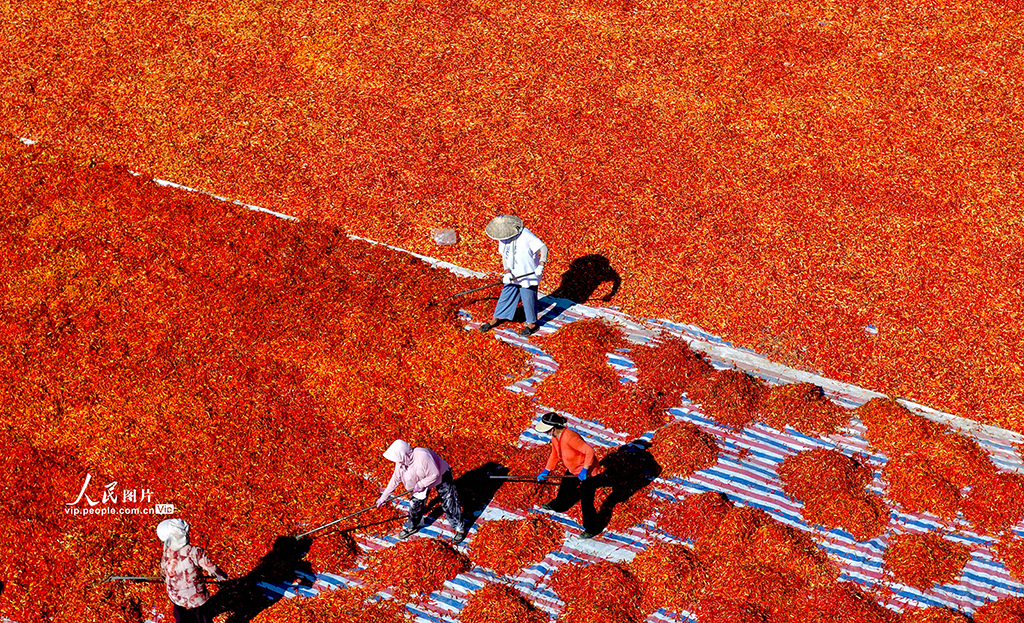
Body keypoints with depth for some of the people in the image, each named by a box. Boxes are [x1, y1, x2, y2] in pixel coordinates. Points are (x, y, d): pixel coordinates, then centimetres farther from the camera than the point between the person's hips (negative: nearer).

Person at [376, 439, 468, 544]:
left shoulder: (422, 457, -41)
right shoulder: (400, 461, -17)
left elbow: (435, 474, -31)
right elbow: (395, 479, -5)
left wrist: (421, 485, -29)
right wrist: (384, 497, -2)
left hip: (441, 476, -6)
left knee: (448, 505, -3)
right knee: (415, 503, 9)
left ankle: (460, 529, 13)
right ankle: (412, 527, 32)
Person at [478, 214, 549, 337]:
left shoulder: (526, 236, -23)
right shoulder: (503, 237, -4)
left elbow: (543, 248, -21)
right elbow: (504, 255, 4)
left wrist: (541, 265, -33)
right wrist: (507, 272, -12)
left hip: (528, 275, -6)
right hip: (513, 275, 6)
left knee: (528, 298, 6)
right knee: (505, 296, 14)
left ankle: (532, 324, 25)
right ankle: (495, 320, 29)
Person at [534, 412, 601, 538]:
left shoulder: (570, 437, -37)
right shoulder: (555, 437, -7)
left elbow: (590, 451, -36)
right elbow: (554, 454, 11)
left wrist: (584, 470, -28)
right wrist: (546, 471, 8)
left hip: (586, 472, -9)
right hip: (572, 469, 9)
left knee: (586, 502, -1)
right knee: (565, 489, 29)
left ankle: (591, 529, 18)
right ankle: (559, 506, 61)